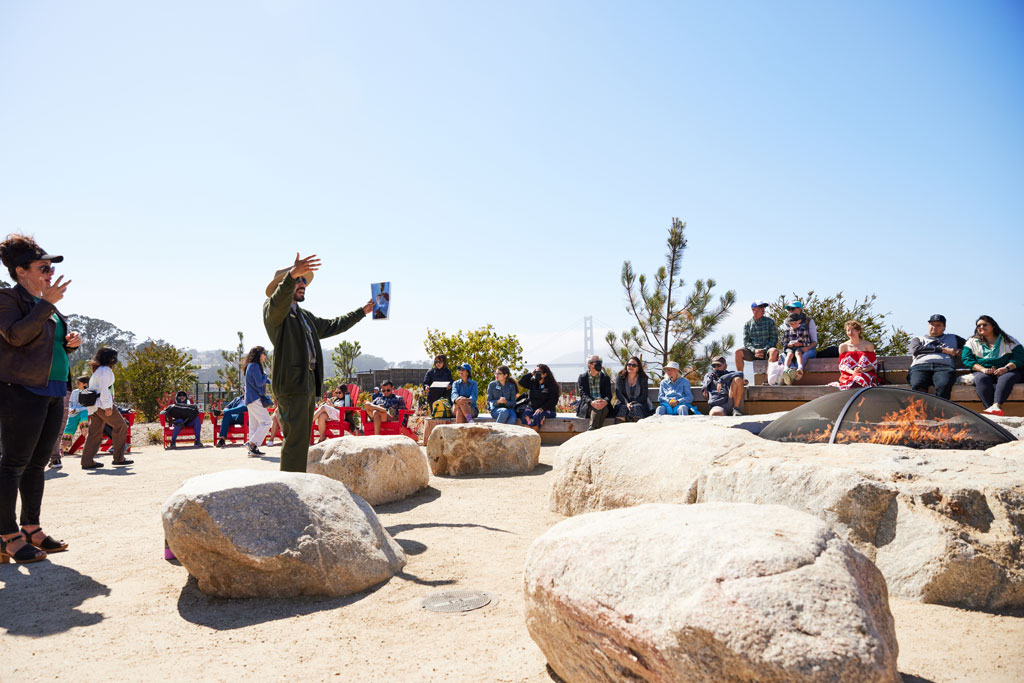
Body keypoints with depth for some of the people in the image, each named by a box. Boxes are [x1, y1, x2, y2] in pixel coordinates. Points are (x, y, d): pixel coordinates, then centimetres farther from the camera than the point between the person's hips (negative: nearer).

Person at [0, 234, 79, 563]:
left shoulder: (47, 305, 21)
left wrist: (70, 342, 9)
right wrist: (46, 303, -19)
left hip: (54, 391, 8)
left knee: (38, 463, 11)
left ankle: (31, 529, 19)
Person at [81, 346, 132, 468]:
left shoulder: (97, 370, 22)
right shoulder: (105, 370, -9)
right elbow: (104, 389, -17)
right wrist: (107, 406, -21)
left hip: (94, 406, 10)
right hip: (102, 404, -10)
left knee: (95, 433, 8)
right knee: (121, 426, -3)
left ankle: (87, 461, 6)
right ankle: (118, 458, -2)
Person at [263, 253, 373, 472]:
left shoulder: (305, 316, 25)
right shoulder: (272, 309, -2)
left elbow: (332, 326, 35)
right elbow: (279, 301, -27)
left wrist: (361, 311, 39)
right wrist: (292, 275, -46)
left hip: (308, 383, 9)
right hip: (291, 383, -9)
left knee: (302, 439, 11)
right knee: (296, 439, -14)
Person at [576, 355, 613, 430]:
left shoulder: (605, 378, 14)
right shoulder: (582, 378, 8)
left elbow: (609, 394, 3)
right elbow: (583, 394, -5)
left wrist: (605, 401, -23)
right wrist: (591, 402, -27)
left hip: (603, 405, 2)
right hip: (587, 405, -1)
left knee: (604, 408, -34)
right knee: (596, 408, -35)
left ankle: (592, 430, -40)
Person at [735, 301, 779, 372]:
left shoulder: (769, 322, 6)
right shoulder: (747, 324, 9)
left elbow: (774, 339, 3)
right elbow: (746, 342, 5)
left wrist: (764, 350, -13)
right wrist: (754, 350, -14)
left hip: (766, 350, -1)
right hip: (753, 351, 1)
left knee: (774, 351, -36)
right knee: (738, 352, -26)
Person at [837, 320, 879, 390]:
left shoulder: (868, 345, 10)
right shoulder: (843, 346, 13)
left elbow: (873, 364, 6)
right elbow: (842, 365, 7)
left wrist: (863, 370, -15)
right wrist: (852, 372, -13)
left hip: (866, 373, 0)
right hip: (848, 375, 1)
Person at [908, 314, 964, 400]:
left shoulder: (952, 338, 37)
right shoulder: (919, 339, 30)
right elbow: (915, 350, 8)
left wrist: (961, 350, 9)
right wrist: (943, 350, 5)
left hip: (943, 367, 1)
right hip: (920, 367, -1)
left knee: (944, 386, -37)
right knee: (917, 385, -37)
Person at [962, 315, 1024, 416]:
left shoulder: (1008, 340, 15)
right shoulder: (972, 342, 17)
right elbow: (967, 359, 4)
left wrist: (1006, 368, -17)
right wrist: (983, 369, -14)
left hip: (1008, 371, 0)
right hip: (984, 372, 1)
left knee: (1006, 378, -36)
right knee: (981, 379, -35)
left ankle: (996, 406, -56)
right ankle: (990, 408, -53)